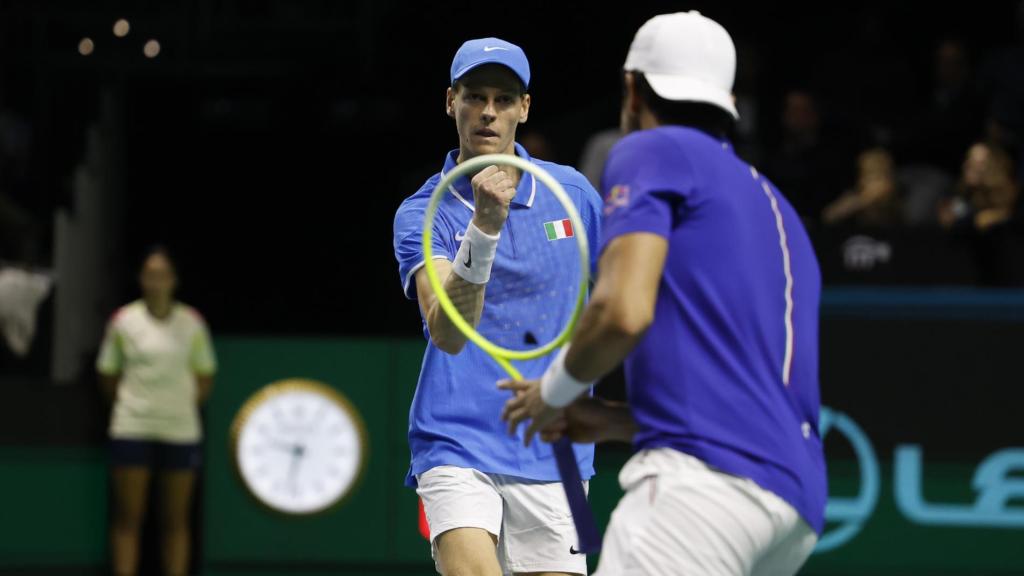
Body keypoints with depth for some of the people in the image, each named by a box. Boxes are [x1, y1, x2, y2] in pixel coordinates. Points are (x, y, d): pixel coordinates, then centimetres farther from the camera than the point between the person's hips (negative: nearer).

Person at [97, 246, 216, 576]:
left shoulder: (192, 323, 4)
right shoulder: (123, 321, 2)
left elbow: (205, 376, 12)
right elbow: (107, 375, 10)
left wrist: (185, 407, 4)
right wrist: (128, 406, 5)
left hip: (180, 432, 1)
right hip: (132, 430, -1)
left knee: (176, 521, 3)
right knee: (128, 518, -3)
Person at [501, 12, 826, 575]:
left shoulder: (652, 151, 6)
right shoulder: (773, 207, 30)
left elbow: (624, 312, -11)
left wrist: (555, 390, 8)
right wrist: (613, 421, 30)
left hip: (705, 474, -9)